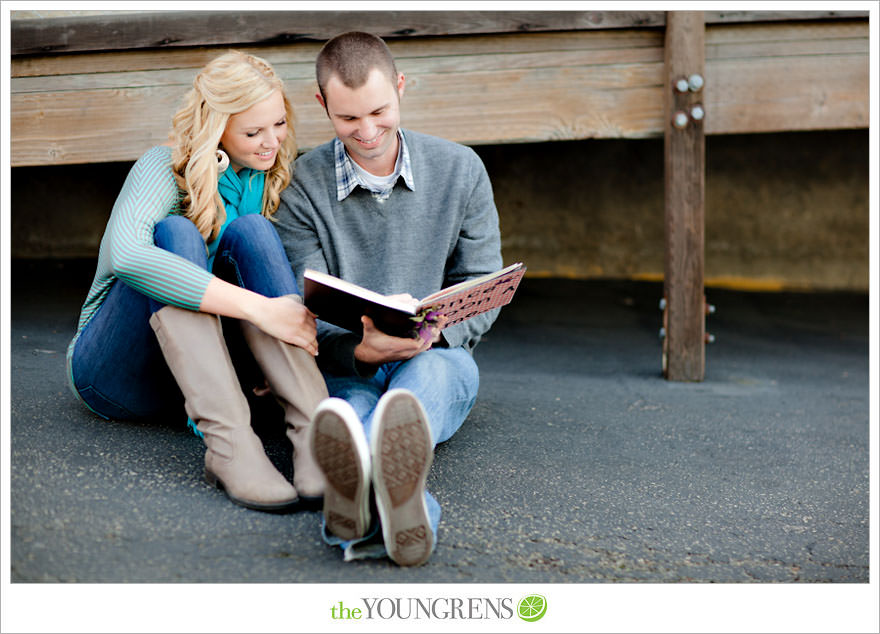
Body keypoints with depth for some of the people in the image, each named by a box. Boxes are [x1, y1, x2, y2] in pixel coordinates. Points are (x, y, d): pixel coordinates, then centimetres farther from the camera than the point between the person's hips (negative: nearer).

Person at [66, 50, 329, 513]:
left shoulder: (271, 180, 5)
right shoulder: (164, 169, -14)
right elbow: (125, 255, -36)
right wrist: (258, 308, -40)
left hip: (204, 364, 4)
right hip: (116, 376, -4)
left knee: (251, 230, -21)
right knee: (175, 232, -30)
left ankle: (314, 426, -37)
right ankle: (228, 440, -47)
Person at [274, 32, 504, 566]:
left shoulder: (460, 169, 6)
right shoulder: (303, 185, 1)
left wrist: (436, 330, -18)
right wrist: (360, 348, -28)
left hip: (435, 359, 1)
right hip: (344, 368, 0)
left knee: (430, 372, -39)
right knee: (347, 409, -39)